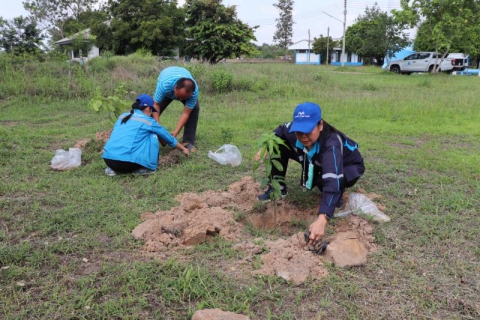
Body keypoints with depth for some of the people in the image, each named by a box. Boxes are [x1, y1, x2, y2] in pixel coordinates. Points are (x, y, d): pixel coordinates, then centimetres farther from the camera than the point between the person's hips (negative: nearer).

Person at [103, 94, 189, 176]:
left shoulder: (122, 117, 21)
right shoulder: (148, 121, 7)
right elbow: (167, 137, 22)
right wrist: (183, 149, 38)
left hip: (108, 160, 5)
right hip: (127, 162, -5)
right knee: (152, 137, 13)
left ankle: (112, 168, 19)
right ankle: (145, 168, 10)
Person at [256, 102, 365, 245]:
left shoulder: (331, 144, -43)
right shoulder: (295, 129, -26)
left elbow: (332, 180, -56)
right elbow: (281, 130, 0)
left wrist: (321, 220, -67)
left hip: (347, 166, -5)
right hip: (317, 163, 5)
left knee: (324, 180, -41)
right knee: (278, 144, -11)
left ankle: (336, 197, -5)